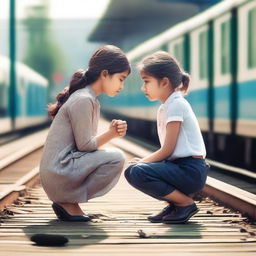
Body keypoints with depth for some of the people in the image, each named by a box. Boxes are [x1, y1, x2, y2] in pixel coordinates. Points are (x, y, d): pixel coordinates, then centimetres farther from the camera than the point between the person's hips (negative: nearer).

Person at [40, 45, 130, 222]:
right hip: (58, 172, -10)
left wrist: (113, 132, -4)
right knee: (116, 158, -19)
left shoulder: (90, 99, 18)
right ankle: (68, 202, -9)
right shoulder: (83, 100, -14)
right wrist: (111, 134, -5)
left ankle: (68, 200, 7)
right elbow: (85, 144, -16)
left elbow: (88, 141, 11)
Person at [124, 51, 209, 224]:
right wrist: (143, 161, 3)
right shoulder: (165, 107, 17)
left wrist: (143, 162, -4)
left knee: (137, 172, -24)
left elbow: (167, 150, -14)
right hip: (180, 166, 10)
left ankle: (186, 203, -10)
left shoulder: (176, 104, -12)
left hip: (191, 170, -10)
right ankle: (174, 203, 9)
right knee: (131, 171, 8)